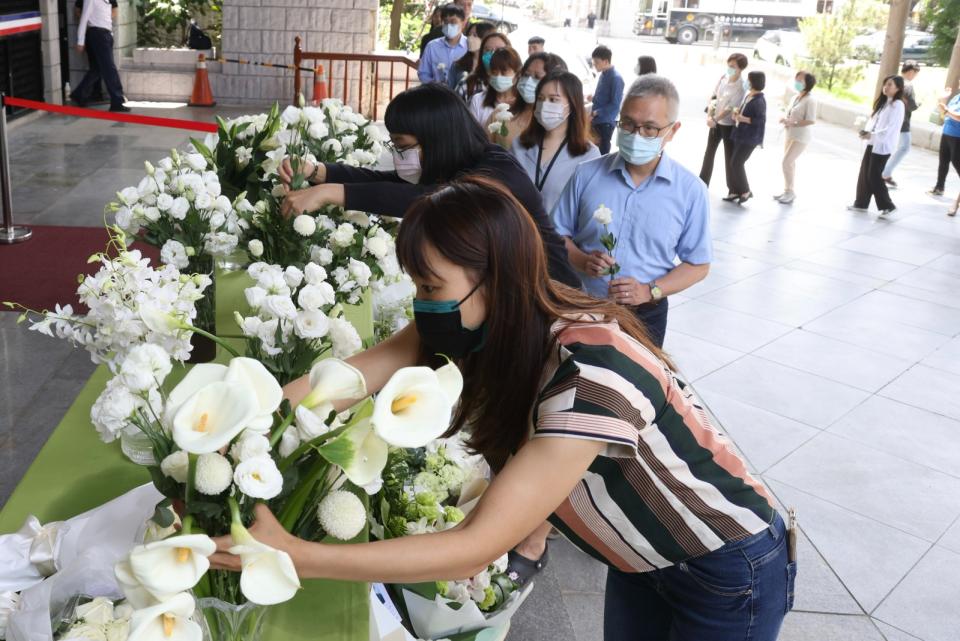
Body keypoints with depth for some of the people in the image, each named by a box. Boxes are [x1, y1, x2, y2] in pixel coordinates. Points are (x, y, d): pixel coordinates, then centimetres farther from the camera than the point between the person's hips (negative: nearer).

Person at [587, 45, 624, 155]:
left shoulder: (616, 78, -17)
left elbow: (615, 105, -19)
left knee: (602, 152, -1)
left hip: (606, 122, -8)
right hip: (597, 120, 8)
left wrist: (597, 112, -18)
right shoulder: (603, 74, 9)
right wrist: (593, 98, 4)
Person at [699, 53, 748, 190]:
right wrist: (709, 116, -11)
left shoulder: (741, 87, -19)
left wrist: (714, 119, -22)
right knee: (709, 152, 15)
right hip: (716, 121, 6)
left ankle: (733, 189, 11)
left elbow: (730, 108, -22)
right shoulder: (724, 78, -1)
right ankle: (703, 183, 28)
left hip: (729, 125, -6)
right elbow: (713, 96, 1)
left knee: (729, 157, 1)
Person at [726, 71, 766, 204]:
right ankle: (737, 192, 17)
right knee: (734, 163, 9)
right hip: (741, 134, 9)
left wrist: (743, 119, -25)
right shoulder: (748, 96, 11)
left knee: (737, 163, -9)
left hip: (750, 138, -9)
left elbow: (761, 120, -19)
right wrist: (737, 114, 3)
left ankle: (745, 191, 5)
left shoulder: (759, 101, -17)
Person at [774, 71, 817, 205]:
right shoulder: (795, 97, 8)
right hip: (789, 135, 8)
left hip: (800, 137, -8)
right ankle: (788, 191, 23)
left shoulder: (810, 100, -17)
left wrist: (793, 123, -25)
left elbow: (811, 121, -23)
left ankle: (790, 191, 1)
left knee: (786, 162, -12)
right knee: (790, 163, 14)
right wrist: (784, 119, -3)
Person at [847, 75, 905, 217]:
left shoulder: (898, 105, -12)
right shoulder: (883, 102, 15)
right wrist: (866, 131, -4)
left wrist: (872, 135, -24)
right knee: (864, 173, 9)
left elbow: (890, 129, -20)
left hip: (883, 146, -8)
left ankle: (888, 206, 4)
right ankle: (861, 203, 18)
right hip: (872, 143, 8)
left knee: (874, 175, -7)